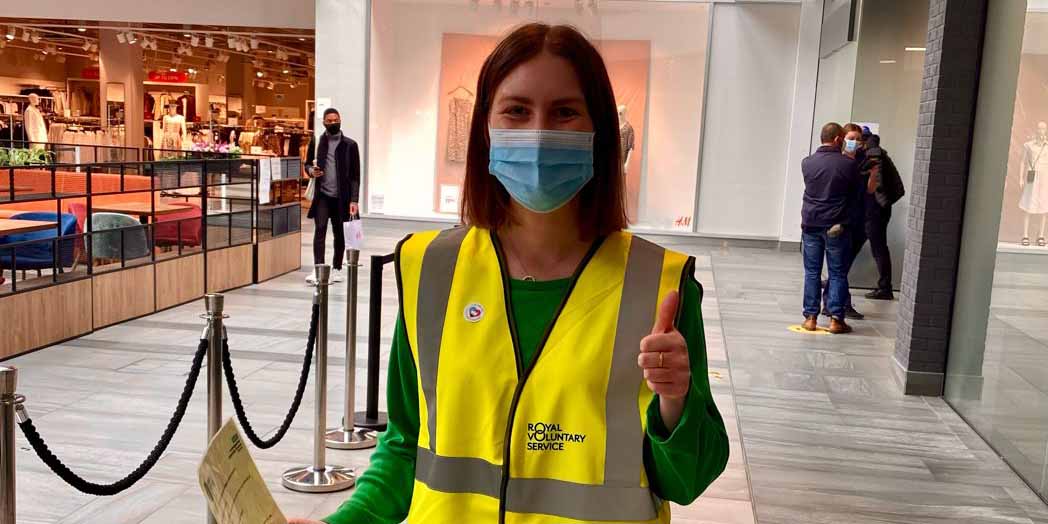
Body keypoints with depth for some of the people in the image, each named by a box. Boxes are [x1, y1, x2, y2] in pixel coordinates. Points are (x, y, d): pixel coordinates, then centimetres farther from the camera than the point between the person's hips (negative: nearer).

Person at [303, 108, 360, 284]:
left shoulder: (350, 145, 0)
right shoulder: (316, 142, 4)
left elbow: (355, 175, -1)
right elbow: (308, 163, 15)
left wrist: (354, 200, -9)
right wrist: (311, 171, -10)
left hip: (341, 197, 0)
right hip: (322, 195, 0)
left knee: (340, 234, 9)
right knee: (320, 230, -10)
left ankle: (336, 269, 21)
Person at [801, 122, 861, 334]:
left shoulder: (807, 163, -1)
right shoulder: (848, 164, -9)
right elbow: (855, 192, 5)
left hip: (811, 224, 3)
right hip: (837, 226, -2)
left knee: (812, 272, 9)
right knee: (838, 273, 6)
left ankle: (810, 317, 10)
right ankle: (836, 319, 7)